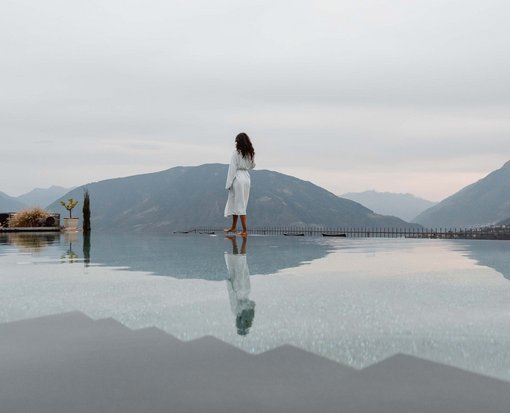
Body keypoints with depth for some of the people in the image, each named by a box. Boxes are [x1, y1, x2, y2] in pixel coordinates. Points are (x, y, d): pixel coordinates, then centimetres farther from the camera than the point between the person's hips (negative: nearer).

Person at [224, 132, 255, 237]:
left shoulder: (236, 153, -12)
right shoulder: (251, 153, 6)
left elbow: (232, 168, -12)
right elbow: (252, 166, 17)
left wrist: (229, 183, -8)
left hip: (238, 178, -7)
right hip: (247, 177, 7)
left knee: (240, 204, -2)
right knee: (234, 202, 18)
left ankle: (245, 230, -2)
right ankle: (233, 227, 27)